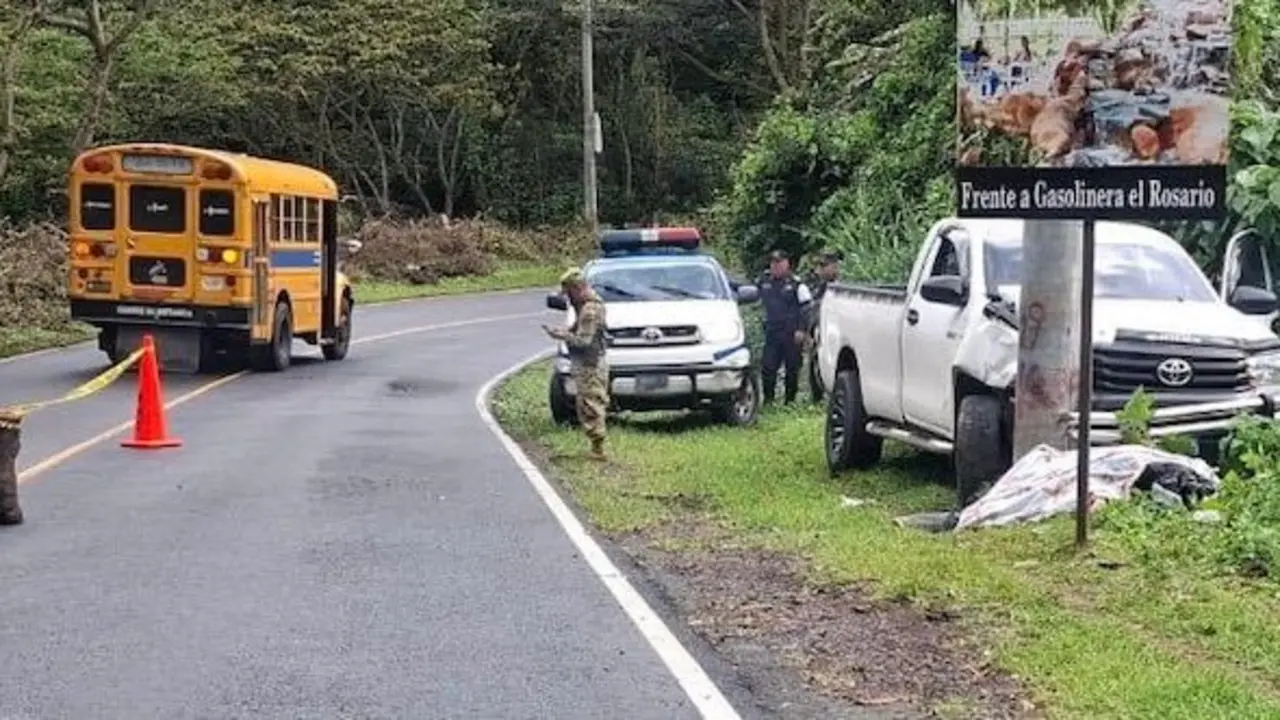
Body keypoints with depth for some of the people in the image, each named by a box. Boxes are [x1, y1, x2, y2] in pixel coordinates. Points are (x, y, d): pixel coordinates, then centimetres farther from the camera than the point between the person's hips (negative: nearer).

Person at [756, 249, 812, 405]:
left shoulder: (796, 284, -3)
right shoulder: (764, 281, 10)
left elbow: (806, 308, -4)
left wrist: (801, 329, -11)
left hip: (791, 333, -4)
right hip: (772, 332, 4)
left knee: (792, 368, 3)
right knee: (767, 366, -2)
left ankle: (790, 399, 12)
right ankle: (768, 399, 7)